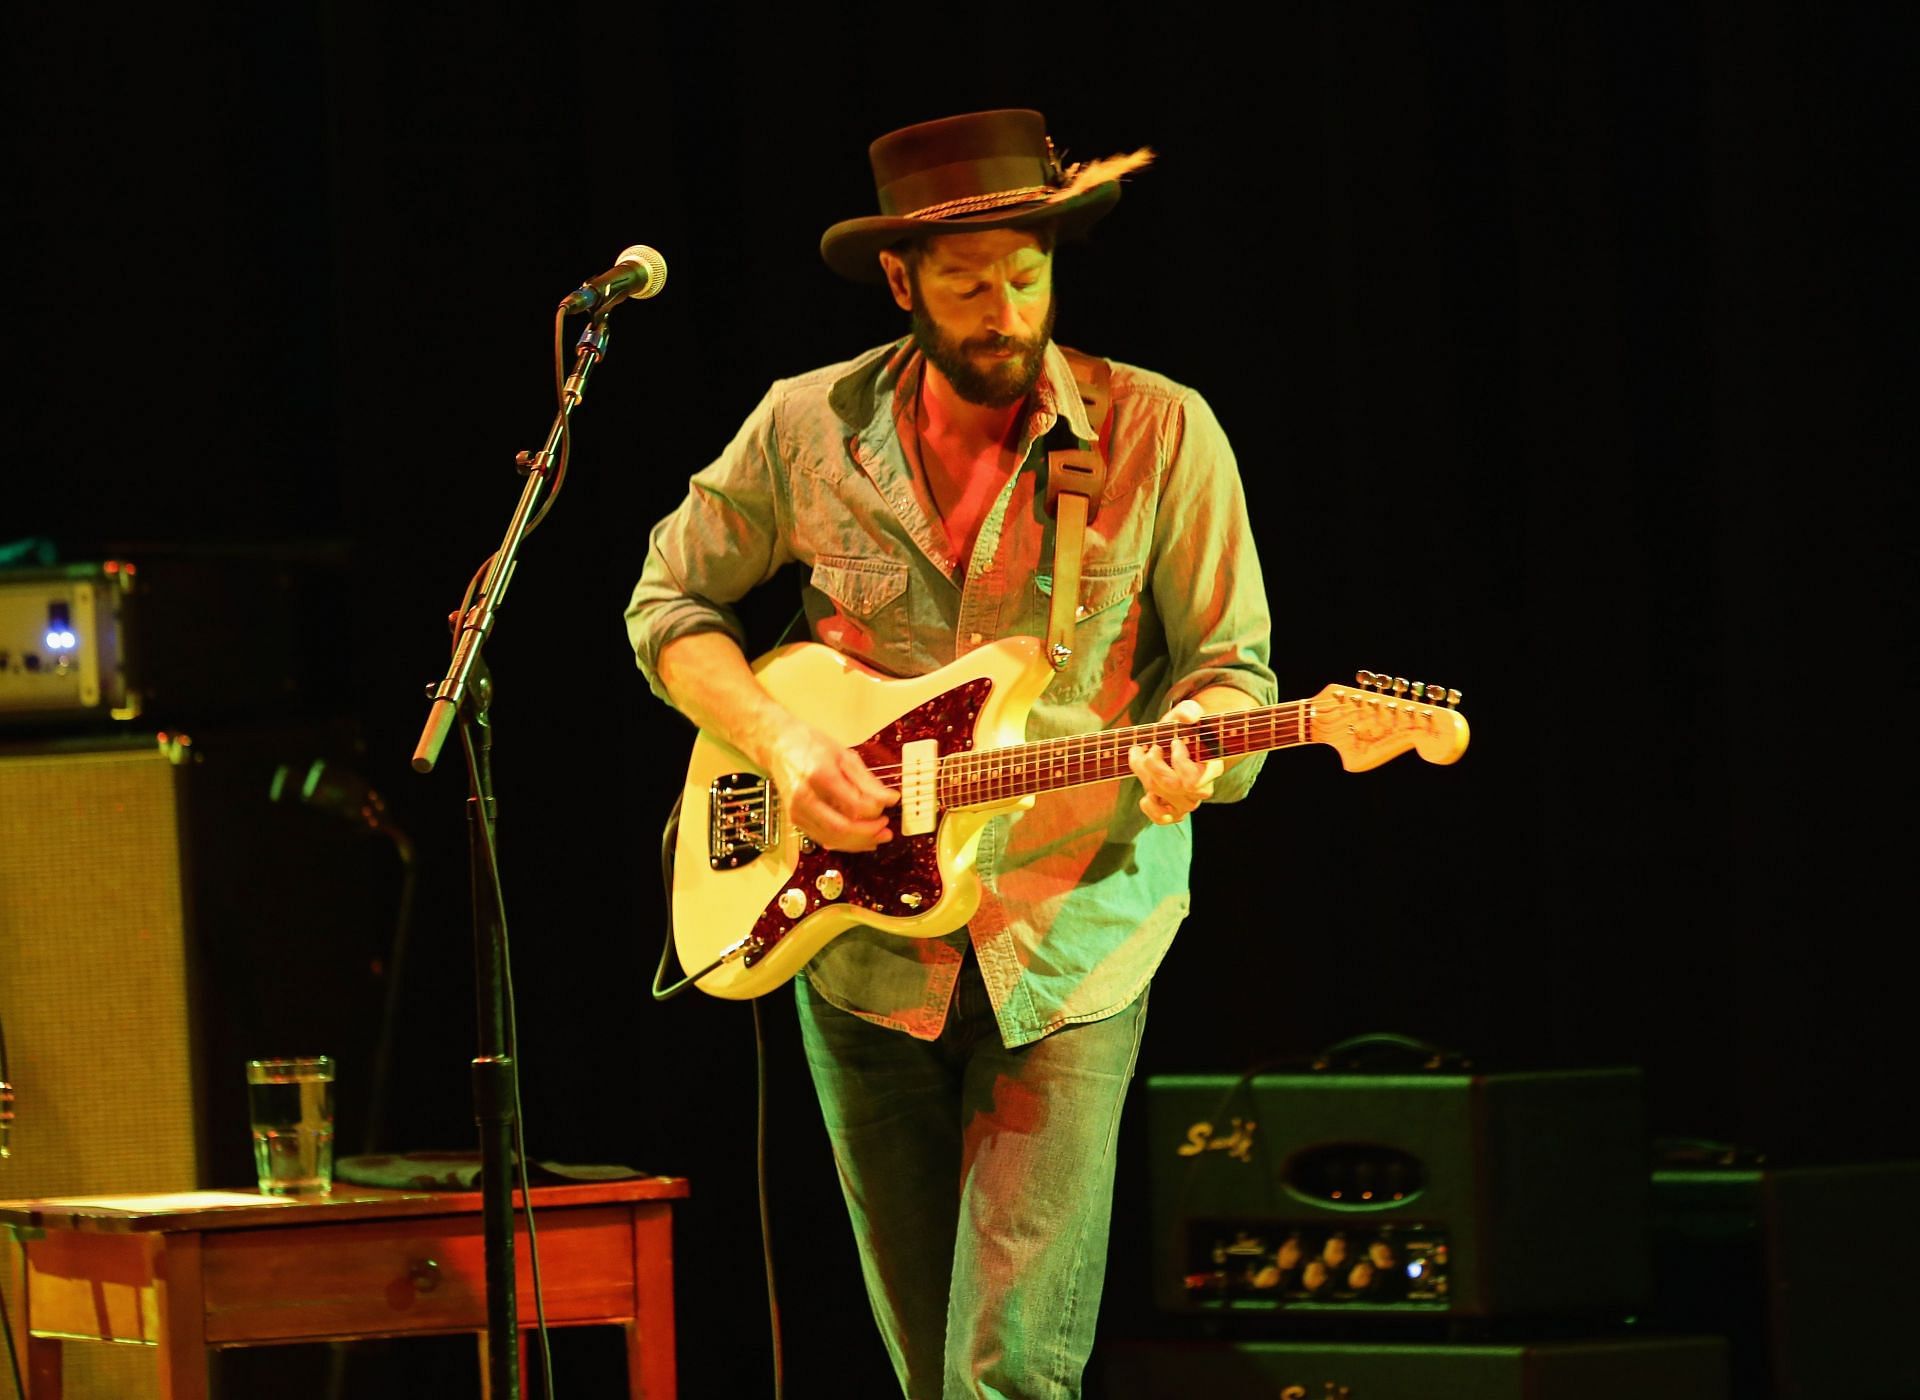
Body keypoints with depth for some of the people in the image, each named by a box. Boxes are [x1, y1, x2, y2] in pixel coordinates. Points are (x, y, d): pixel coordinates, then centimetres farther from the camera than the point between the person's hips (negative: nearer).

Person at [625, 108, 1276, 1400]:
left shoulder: (1160, 434, -5)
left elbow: (1230, 663, -1)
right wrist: (779, 742, -6)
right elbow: (669, 602, 11)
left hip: (1065, 956, -3)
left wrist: (1193, 755, -24)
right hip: (859, 953, 3)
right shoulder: (809, 428, 1)